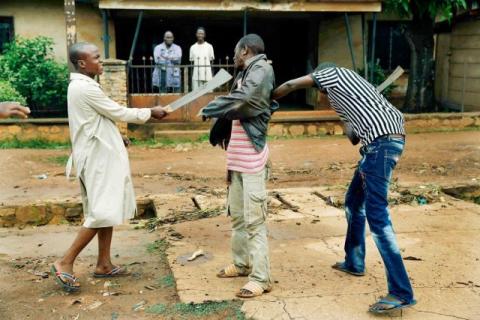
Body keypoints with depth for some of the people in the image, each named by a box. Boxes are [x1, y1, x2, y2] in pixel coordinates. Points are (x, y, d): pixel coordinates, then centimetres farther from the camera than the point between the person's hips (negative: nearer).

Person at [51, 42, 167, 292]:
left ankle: (103, 264, 19)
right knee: (103, 212, -8)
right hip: (98, 159, -10)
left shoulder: (81, 86, 13)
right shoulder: (85, 88, -18)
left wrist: (115, 139, 21)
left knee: (107, 210, 12)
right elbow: (119, 113, -14)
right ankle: (65, 263, -1)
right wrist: (150, 112, -2)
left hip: (100, 156, 10)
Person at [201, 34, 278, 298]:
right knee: (237, 214, 17)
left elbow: (240, 101, -25)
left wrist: (208, 109, -12)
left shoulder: (261, 70, -11)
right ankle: (242, 264, 31)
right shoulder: (244, 74, 17)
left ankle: (260, 278, 0)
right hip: (237, 156, 9)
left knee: (254, 219, -6)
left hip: (252, 157, -9)